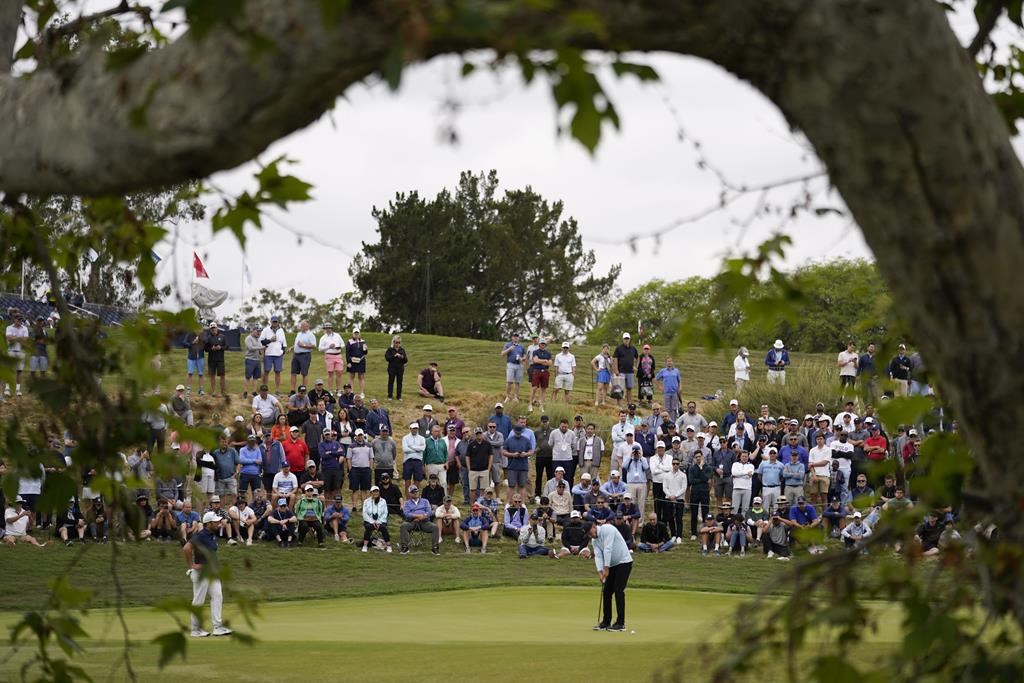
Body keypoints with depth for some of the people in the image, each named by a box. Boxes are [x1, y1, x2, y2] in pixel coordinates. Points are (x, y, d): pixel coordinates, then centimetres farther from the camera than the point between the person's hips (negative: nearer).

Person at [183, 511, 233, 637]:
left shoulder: (213, 535, 9)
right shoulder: (200, 536, -19)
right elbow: (186, 549, -30)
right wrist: (191, 565, -21)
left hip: (212, 571, 8)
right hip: (201, 572, -8)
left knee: (217, 596, 3)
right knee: (198, 601, 0)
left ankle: (218, 627, 4)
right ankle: (196, 630, 8)